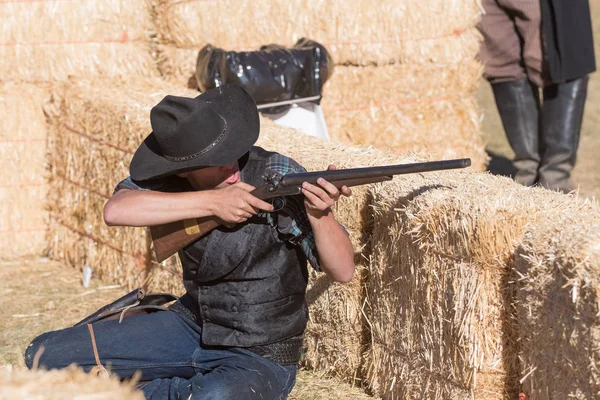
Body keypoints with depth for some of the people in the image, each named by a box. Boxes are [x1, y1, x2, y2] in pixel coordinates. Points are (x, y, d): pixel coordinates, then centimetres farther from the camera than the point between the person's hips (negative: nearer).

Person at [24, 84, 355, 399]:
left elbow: (343, 271, -17)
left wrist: (319, 214, -37)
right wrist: (212, 201, -32)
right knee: (47, 356, -2)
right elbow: (116, 210, -28)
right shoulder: (175, 177, -9)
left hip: (260, 356, -4)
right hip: (192, 326, 4)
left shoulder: (277, 177, -18)